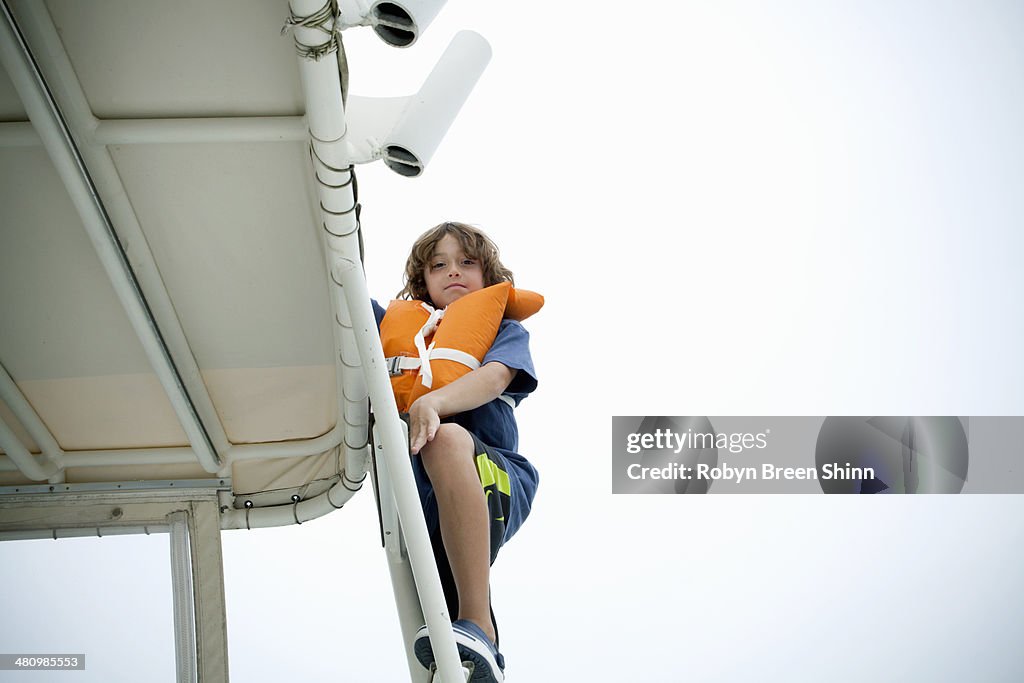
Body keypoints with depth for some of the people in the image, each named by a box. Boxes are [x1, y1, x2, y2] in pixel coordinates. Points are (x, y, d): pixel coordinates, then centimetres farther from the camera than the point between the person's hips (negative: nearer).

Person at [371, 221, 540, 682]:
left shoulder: (506, 332, 16)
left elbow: (494, 377, -8)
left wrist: (431, 404, -27)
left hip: (497, 487, -4)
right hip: (426, 498, 4)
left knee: (448, 437, -38)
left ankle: (477, 626, -41)